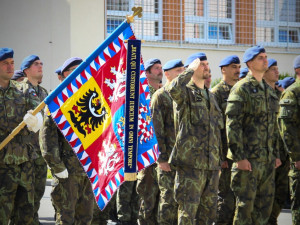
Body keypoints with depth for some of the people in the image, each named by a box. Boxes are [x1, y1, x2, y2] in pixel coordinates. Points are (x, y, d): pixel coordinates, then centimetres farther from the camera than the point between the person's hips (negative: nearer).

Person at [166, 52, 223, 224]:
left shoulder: (210, 96, 20)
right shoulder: (186, 92, -3)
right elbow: (173, 89, -30)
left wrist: (219, 160, 21)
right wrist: (191, 70, -16)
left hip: (211, 164, 7)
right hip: (191, 164, -7)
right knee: (188, 210, -7)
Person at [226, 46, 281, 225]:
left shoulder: (267, 90, 17)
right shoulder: (241, 89, -8)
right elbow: (232, 124, -13)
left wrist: (276, 154, 17)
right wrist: (239, 156, -18)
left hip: (267, 159, 8)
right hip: (248, 158, -7)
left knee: (266, 203, 9)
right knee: (245, 204, -4)